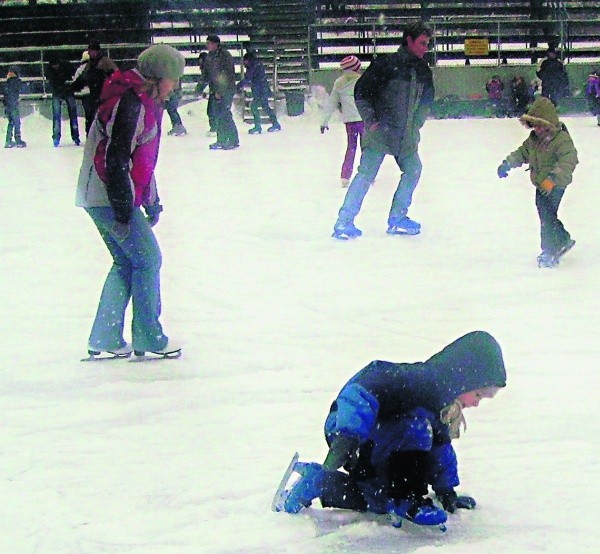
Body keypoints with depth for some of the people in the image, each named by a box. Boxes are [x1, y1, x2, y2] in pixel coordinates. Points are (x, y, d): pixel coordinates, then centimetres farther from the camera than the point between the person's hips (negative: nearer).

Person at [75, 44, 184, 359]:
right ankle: (149, 338, 2)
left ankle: (104, 339, 16)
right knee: (147, 258, -4)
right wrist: (123, 212, -22)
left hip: (100, 198, 10)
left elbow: (140, 157, 25)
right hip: (109, 199, -10)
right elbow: (115, 160, -23)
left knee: (126, 262, 14)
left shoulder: (145, 102, 15)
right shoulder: (129, 103, -18)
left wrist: (151, 200, 26)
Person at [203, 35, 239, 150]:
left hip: (226, 90, -8)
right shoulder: (210, 56, 13)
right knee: (218, 115, 7)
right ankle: (221, 140, 12)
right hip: (217, 91, 8)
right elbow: (207, 75, 18)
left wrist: (220, 91, -19)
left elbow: (227, 75, -17)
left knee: (225, 114, -11)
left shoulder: (224, 55, -12)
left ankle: (234, 140, -6)